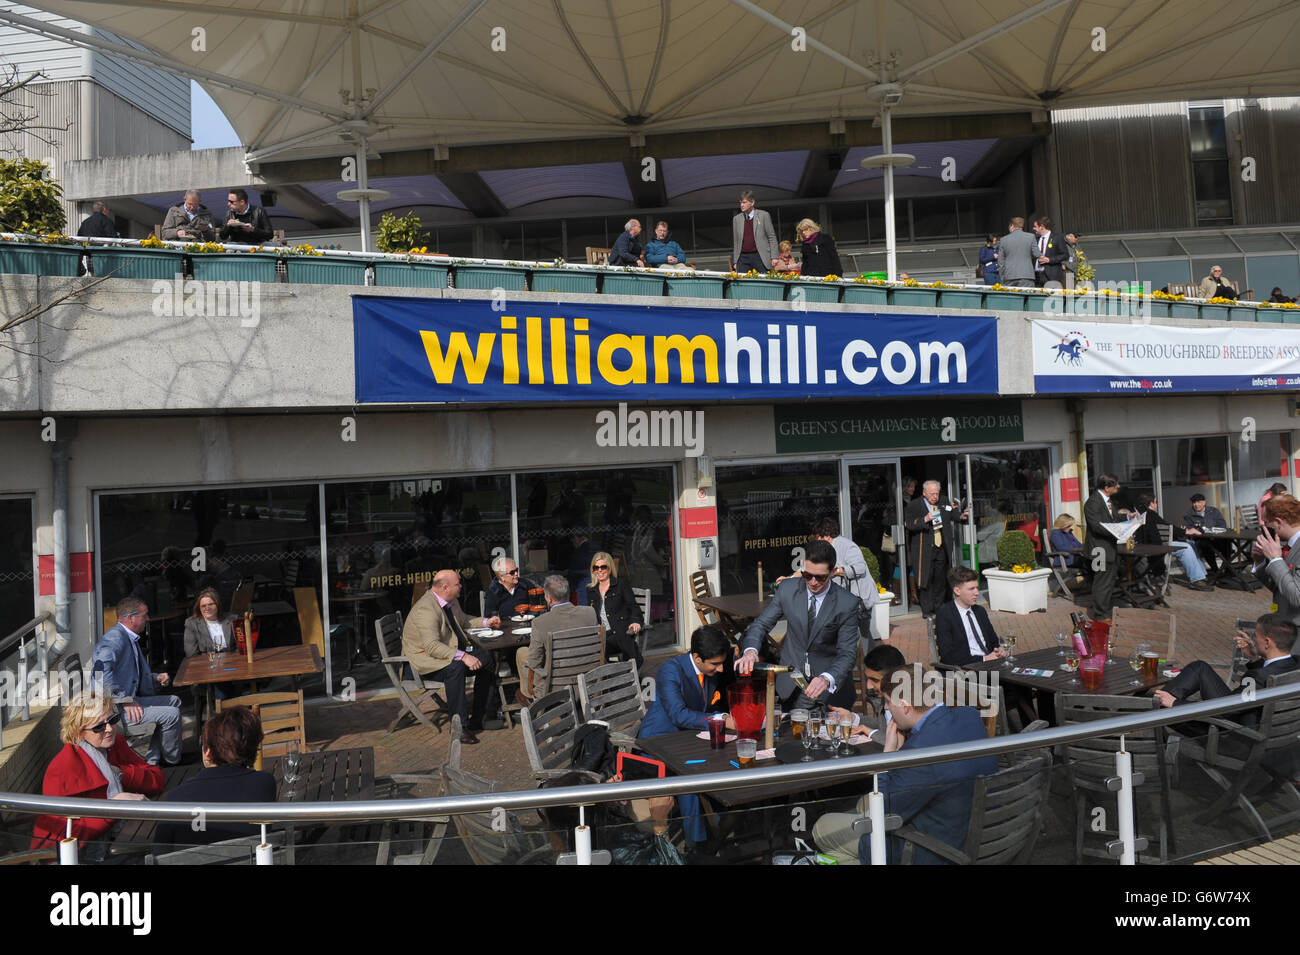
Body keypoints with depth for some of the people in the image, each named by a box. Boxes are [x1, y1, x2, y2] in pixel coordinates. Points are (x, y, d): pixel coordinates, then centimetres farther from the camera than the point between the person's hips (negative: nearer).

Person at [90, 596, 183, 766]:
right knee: (171, 714, -16)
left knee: (174, 701, 16)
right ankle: (172, 761, 8)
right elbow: (101, 669, -36)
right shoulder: (115, 637, -17)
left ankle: (152, 760, 11)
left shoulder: (130, 638, 17)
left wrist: (156, 679, 7)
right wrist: (125, 700, -31)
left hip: (126, 699, 11)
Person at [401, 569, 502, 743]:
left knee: (488, 661, -5)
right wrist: (463, 656, -41)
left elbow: (463, 622, 27)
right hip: (426, 660, -9)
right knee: (455, 667, -37)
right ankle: (459, 725, -28)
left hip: (452, 654, 9)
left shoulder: (451, 601, 6)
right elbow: (432, 646, -33)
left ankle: (478, 718, -1)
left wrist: (486, 622, 13)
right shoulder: (426, 609, -24)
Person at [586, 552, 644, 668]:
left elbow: (633, 607, 3)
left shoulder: (622, 584, 12)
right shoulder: (591, 591, 23)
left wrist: (636, 622, -18)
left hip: (621, 633, -3)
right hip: (602, 636, 3)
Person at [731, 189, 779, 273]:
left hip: (759, 257, -2)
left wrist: (774, 257, -6)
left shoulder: (763, 216, 4)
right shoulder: (736, 219, 13)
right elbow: (735, 242, 14)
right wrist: (735, 261, 8)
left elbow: (772, 237, 2)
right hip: (743, 258, 2)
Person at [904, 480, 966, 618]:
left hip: (941, 548, 5)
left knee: (940, 579, 12)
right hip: (924, 550, -5)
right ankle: (927, 610, 8)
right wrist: (924, 520, -29)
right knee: (926, 580, -2)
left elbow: (953, 515, 23)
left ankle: (938, 608, 26)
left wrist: (961, 516, 2)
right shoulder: (914, 506, -7)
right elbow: (908, 524, -17)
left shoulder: (944, 503, 9)